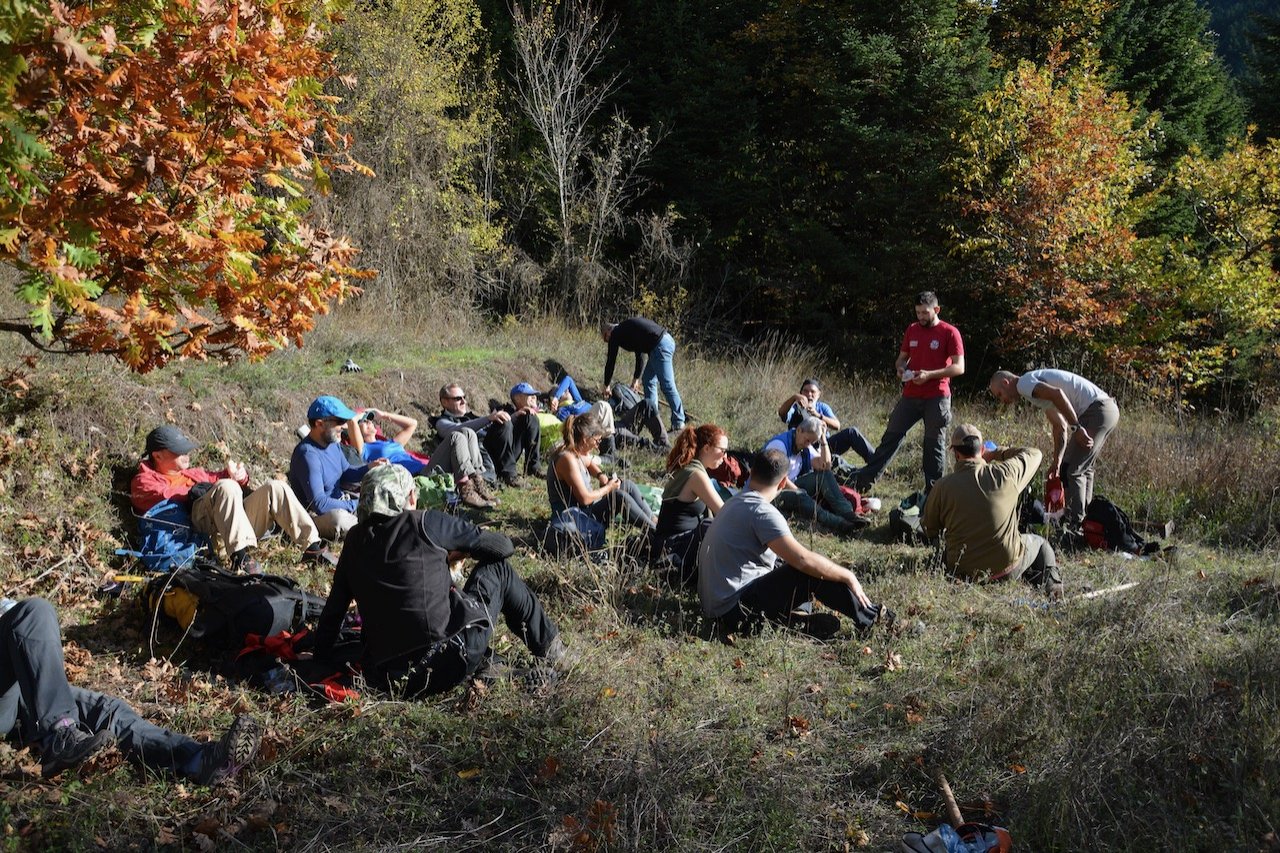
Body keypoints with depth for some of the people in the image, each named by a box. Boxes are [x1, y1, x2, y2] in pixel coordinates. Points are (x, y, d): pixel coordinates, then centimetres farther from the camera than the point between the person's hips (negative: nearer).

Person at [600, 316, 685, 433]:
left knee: (667, 385, -8)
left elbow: (611, 361, 7)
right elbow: (640, 354, 34)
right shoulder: (626, 328, 28)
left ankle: (678, 422, -6)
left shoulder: (616, 334, 2)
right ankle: (652, 417, 21)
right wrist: (636, 378, 41)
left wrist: (606, 385, 18)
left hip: (660, 346, -10)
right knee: (648, 380, 18)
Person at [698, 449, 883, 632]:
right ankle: (871, 620, 7)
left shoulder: (735, 502, 13)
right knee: (814, 571, -11)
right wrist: (848, 576, -10)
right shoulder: (761, 511, -17)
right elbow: (803, 559, -24)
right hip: (736, 609, -10)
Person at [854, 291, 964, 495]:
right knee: (891, 436, 3)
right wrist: (901, 368, -4)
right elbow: (902, 357, 20)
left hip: (937, 398, -4)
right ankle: (865, 480, 3)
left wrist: (929, 374, -19)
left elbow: (959, 367, -9)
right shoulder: (912, 330, 11)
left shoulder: (950, 333, -5)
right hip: (910, 395, 5)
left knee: (934, 444, 3)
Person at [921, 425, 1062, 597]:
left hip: (962, 573, 0)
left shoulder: (942, 486, -12)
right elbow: (1034, 453, 12)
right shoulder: (1005, 473, -11)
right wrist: (995, 454, 19)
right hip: (1007, 570, 0)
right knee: (1039, 543, 32)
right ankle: (1050, 582, 11)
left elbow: (929, 531, 2)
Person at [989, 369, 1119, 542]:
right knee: (1083, 468, 20)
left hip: (1096, 409, -10)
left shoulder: (1023, 383, -5)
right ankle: (1085, 525, 25)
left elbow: (1057, 393, -23)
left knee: (1071, 470, -8)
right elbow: (1059, 426, 27)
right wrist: (1057, 461, 23)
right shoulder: (1035, 392, 25)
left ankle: (1073, 529, -7)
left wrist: (1076, 427, -23)